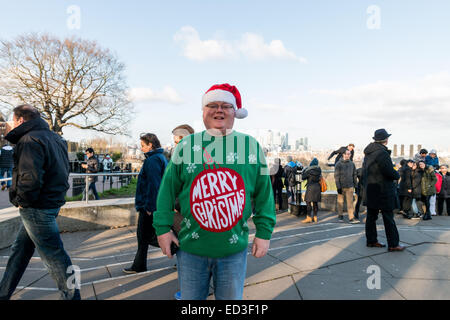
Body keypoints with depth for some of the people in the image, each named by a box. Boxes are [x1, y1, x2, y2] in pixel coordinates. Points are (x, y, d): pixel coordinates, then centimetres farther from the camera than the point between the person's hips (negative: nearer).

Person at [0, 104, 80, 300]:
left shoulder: (30, 140, -16)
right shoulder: (55, 139, 13)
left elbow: (30, 178, -28)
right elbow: (62, 172, 18)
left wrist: (20, 200, -12)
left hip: (37, 208, -10)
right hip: (52, 202, 10)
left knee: (53, 256, 0)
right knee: (19, 251, 22)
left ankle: (72, 295, 11)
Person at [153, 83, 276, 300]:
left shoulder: (251, 147, -1)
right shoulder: (187, 146, -1)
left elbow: (263, 193, 2)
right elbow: (167, 189, 2)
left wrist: (264, 232, 1)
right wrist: (163, 228, 0)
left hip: (234, 251, 0)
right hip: (190, 249, 1)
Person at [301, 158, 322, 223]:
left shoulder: (309, 170, -12)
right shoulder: (319, 170, 6)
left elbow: (303, 177, -5)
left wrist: (304, 170, 8)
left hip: (311, 187, -6)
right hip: (317, 187, 7)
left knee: (308, 202, -3)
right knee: (315, 202, 12)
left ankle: (309, 217, -4)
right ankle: (315, 217, 17)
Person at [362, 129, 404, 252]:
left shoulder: (368, 153, 10)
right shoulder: (382, 153, -18)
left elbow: (364, 171, 17)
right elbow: (389, 171, -21)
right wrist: (397, 175, -1)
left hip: (370, 191, 9)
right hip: (382, 191, -8)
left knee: (371, 216, 13)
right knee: (388, 218, 0)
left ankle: (371, 240, 21)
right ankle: (393, 244, 8)